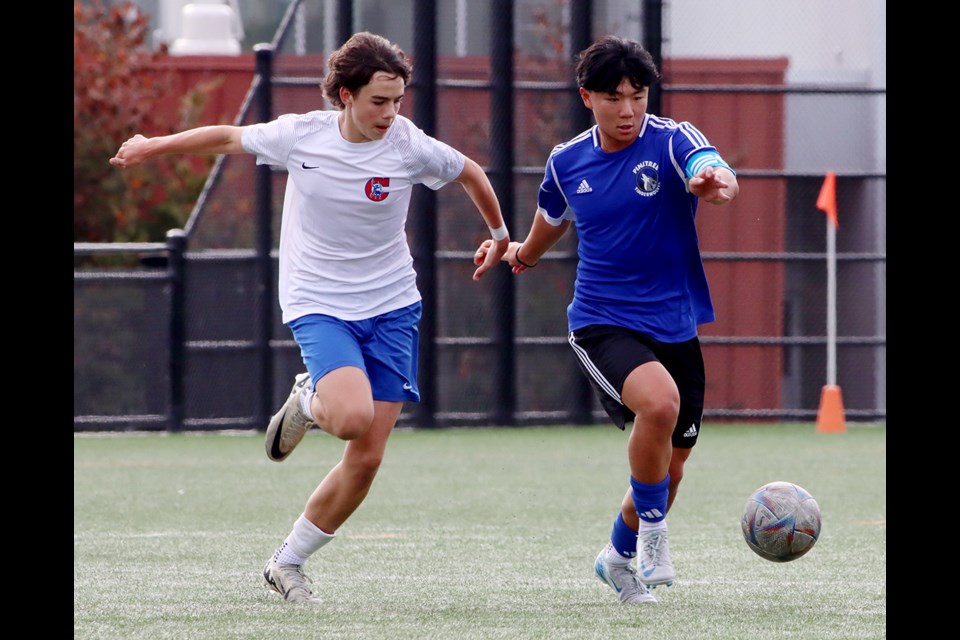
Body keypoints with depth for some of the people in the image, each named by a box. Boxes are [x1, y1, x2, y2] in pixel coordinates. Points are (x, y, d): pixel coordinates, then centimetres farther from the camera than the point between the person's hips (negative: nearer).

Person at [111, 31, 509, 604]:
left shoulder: (410, 147, -9)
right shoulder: (299, 135, -10)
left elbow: (472, 174, 11)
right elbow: (230, 138, 9)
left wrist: (500, 235, 23)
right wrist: (153, 146, 16)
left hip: (391, 307, 2)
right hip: (318, 304, -2)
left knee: (368, 457, -3)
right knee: (353, 415, -29)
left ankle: (288, 563, 14)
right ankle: (307, 402, 9)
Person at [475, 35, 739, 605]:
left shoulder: (672, 141, -11)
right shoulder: (567, 162, -1)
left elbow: (716, 173, -35)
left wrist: (715, 181, -56)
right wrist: (521, 253, 33)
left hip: (676, 327, 1)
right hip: (603, 323, -1)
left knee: (670, 464, 11)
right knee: (659, 403, -32)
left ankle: (620, 555, 38)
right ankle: (653, 530, -12)